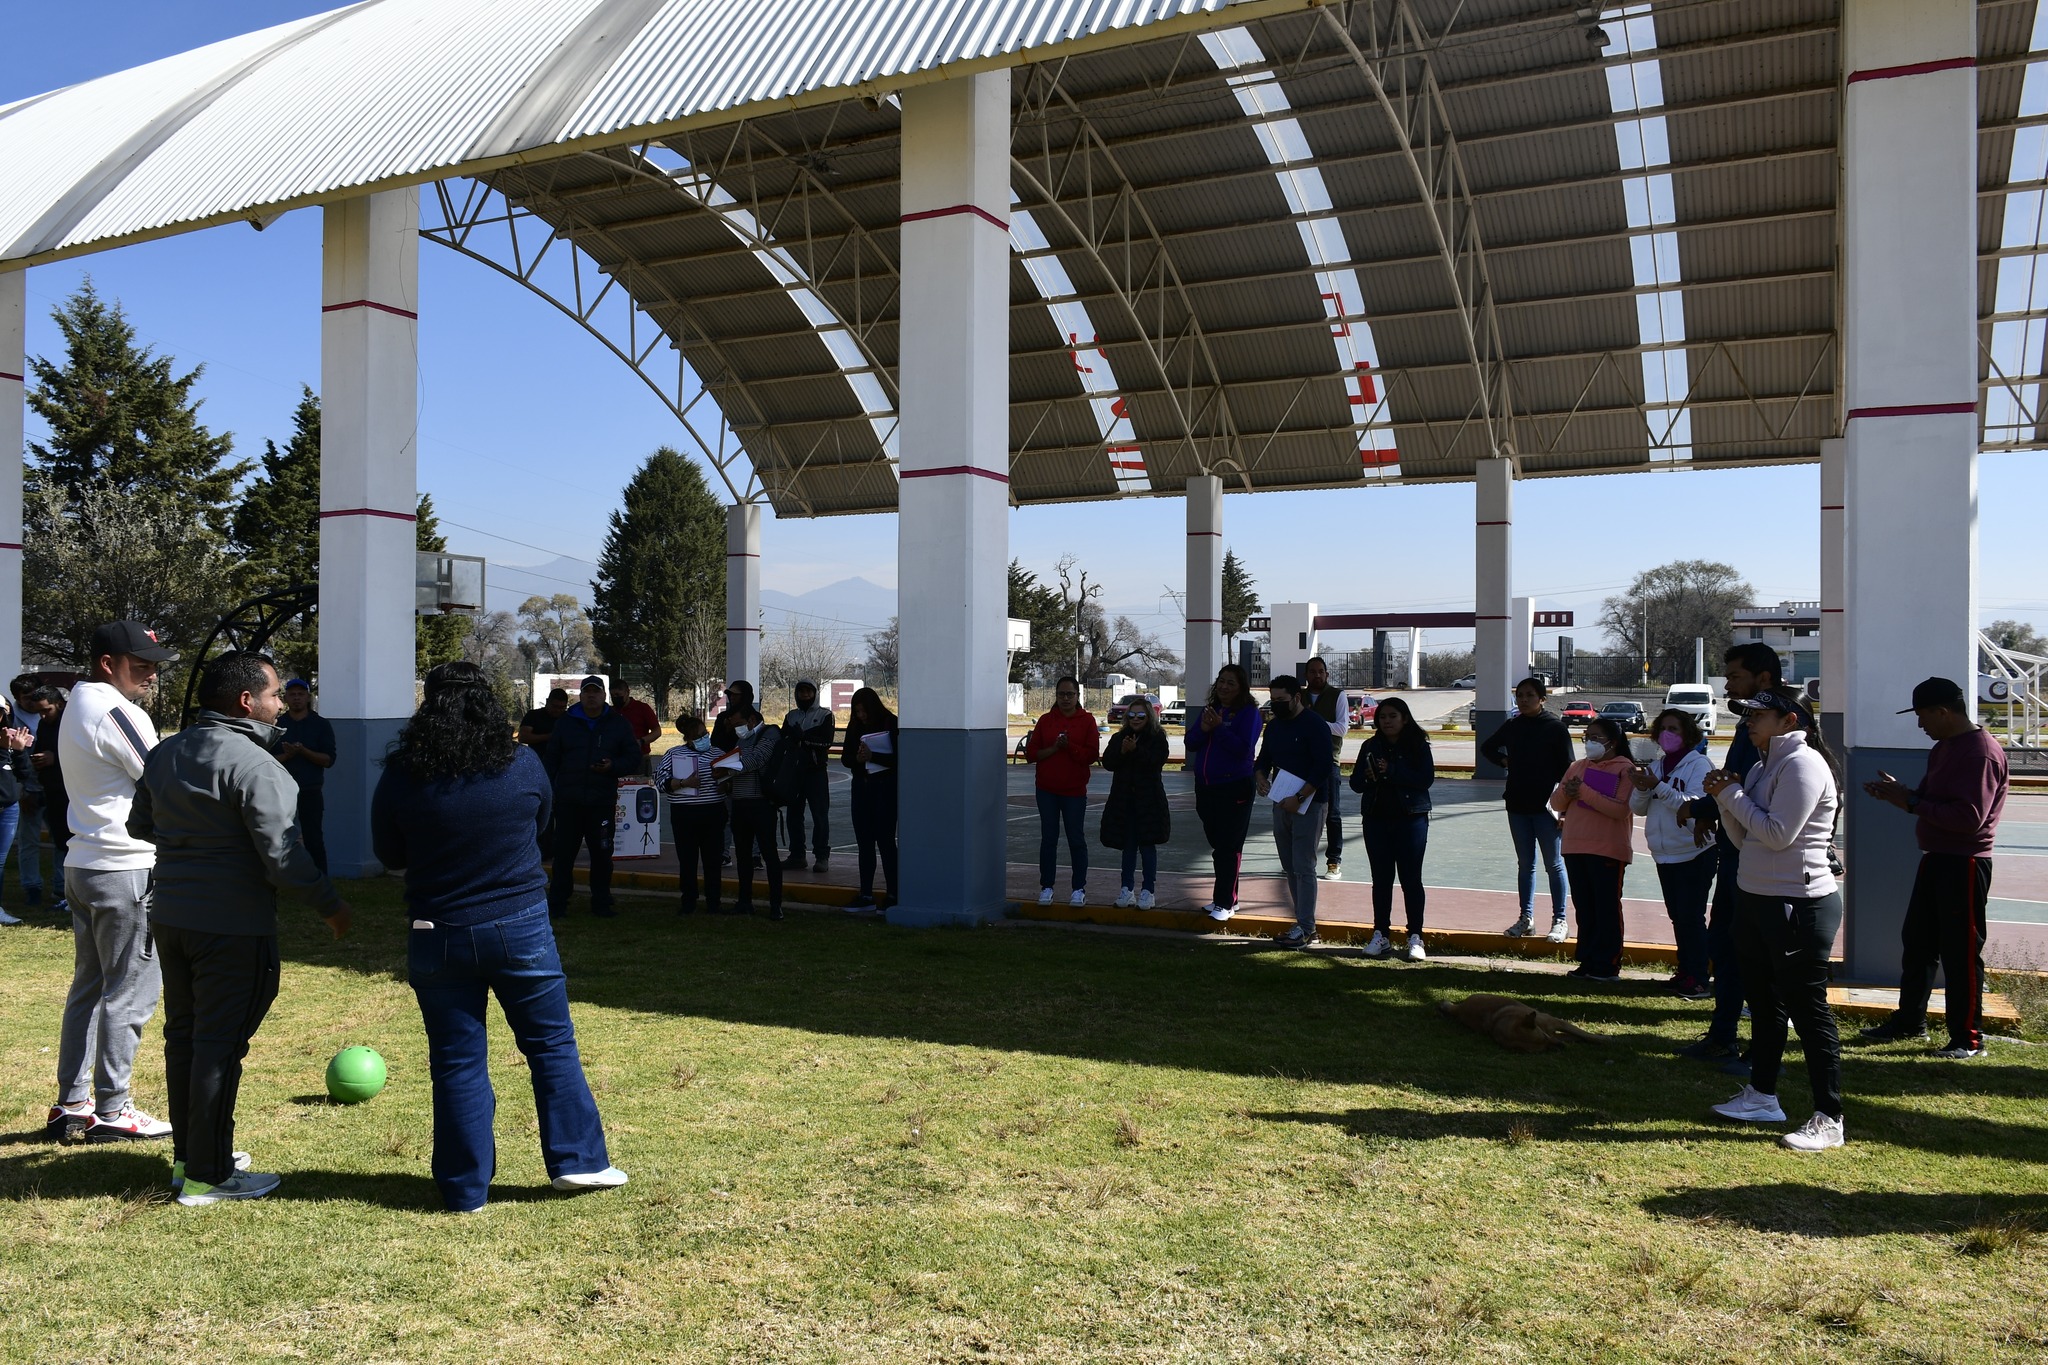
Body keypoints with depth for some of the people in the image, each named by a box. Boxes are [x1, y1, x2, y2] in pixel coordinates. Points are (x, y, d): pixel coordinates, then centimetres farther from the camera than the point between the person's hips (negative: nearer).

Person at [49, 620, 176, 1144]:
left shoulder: (76, 709, 15)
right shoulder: (117, 712, -15)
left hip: (83, 864, 10)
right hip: (126, 869, -10)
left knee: (90, 984, 16)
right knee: (130, 992, -2)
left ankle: (71, 1105, 21)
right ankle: (110, 1111, 4)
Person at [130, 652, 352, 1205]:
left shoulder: (164, 753, 8)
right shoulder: (254, 765, -20)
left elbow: (139, 825, 20)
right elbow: (283, 856, -22)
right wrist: (330, 906, -10)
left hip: (169, 919, 9)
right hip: (233, 928, -9)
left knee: (182, 1035, 17)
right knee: (220, 1046, -1)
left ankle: (186, 1157, 29)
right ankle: (207, 1176, 7)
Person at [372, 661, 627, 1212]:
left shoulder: (402, 775, -9)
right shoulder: (524, 765, -6)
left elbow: (388, 854, 4)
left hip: (439, 936, 0)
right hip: (521, 927, 0)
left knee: (456, 1061, 9)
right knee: (552, 1045, 13)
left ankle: (465, 1187, 17)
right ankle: (577, 1160, 18)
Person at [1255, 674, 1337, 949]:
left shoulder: (1315, 725, -11)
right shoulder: (1274, 727, 13)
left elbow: (1323, 767, -18)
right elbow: (1263, 759, 21)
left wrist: (1299, 798, -22)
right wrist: (1261, 778, -2)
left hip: (1308, 804, -8)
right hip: (1282, 802, 8)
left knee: (1303, 867, -9)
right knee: (1289, 866, 10)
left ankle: (1305, 928, -7)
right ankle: (1304, 922, 18)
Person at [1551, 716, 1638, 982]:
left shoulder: (1625, 769, -4)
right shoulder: (1578, 767, 15)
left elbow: (1620, 809, -18)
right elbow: (1556, 804, 13)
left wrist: (1584, 792, -19)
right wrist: (1566, 792, -9)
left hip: (1608, 850, -6)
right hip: (1575, 848, 6)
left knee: (1607, 909, -1)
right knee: (1584, 909, 9)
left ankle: (1607, 966, 4)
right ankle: (1587, 963, 16)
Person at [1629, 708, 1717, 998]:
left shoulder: (1699, 764, -9)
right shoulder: (1656, 767, 11)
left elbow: (1694, 803, -23)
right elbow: (1638, 808, 8)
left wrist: (1658, 786, -25)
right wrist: (1641, 788, -12)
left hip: (1694, 854, -7)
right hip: (1665, 854, 7)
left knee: (1691, 917, -8)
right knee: (1677, 917, 13)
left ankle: (1699, 980, -3)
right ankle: (1685, 972, 22)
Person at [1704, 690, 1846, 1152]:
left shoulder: (1803, 764, -15)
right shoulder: (1764, 767, 13)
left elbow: (1777, 834, -23)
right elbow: (1745, 839, 13)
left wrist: (1733, 794, -13)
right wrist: (1724, 799, -3)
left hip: (1799, 905, -10)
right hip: (1759, 902, 10)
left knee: (1808, 1010, -5)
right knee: (1764, 1003, 18)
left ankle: (1829, 1119, 2)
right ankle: (1762, 1096, 31)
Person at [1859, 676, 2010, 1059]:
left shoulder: (1981, 753, -19)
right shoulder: (1944, 748, 12)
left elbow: (1969, 817, -26)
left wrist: (1911, 802, -22)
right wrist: (1898, 793, 0)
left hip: (1964, 865, -10)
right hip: (1936, 857, 10)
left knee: (1961, 952, -1)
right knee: (1917, 942, 17)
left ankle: (1968, 1038, 10)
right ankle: (1910, 1021, 29)